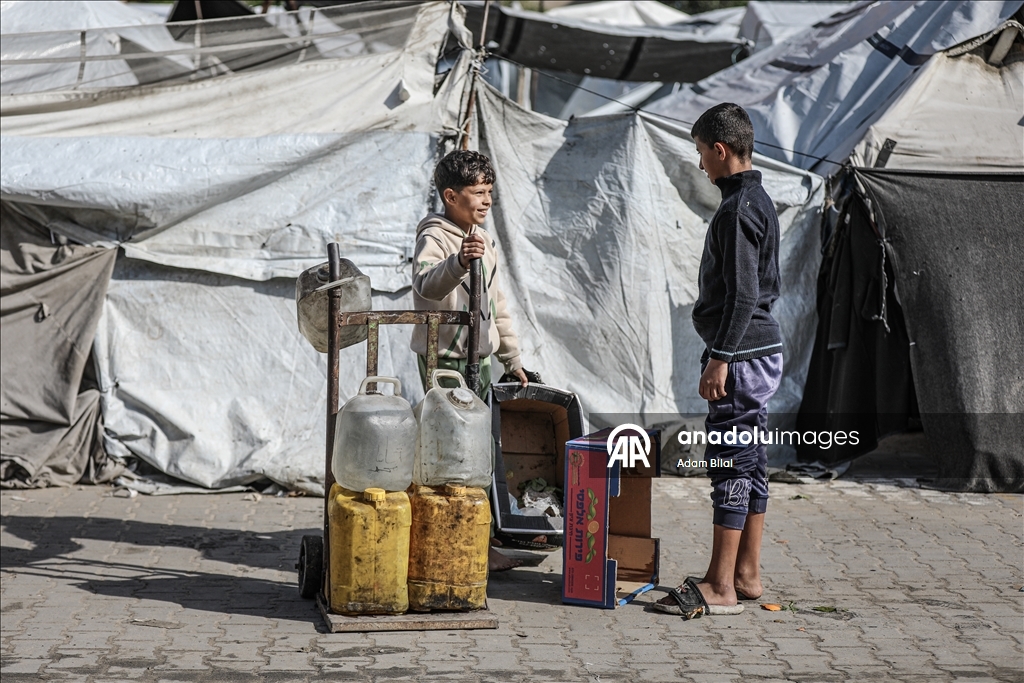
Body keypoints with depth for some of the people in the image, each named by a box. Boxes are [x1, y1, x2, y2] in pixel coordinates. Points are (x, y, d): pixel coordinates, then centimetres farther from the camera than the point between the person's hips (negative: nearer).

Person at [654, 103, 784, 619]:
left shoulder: (738, 209, -16)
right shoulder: (760, 202, 16)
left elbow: (742, 293, -22)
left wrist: (720, 357, -21)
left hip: (741, 357, -10)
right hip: (763, 349, 11)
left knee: (730, 465, -7)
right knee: (750, 462, 13)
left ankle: (720, 586, -4)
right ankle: (747, 574, 19)